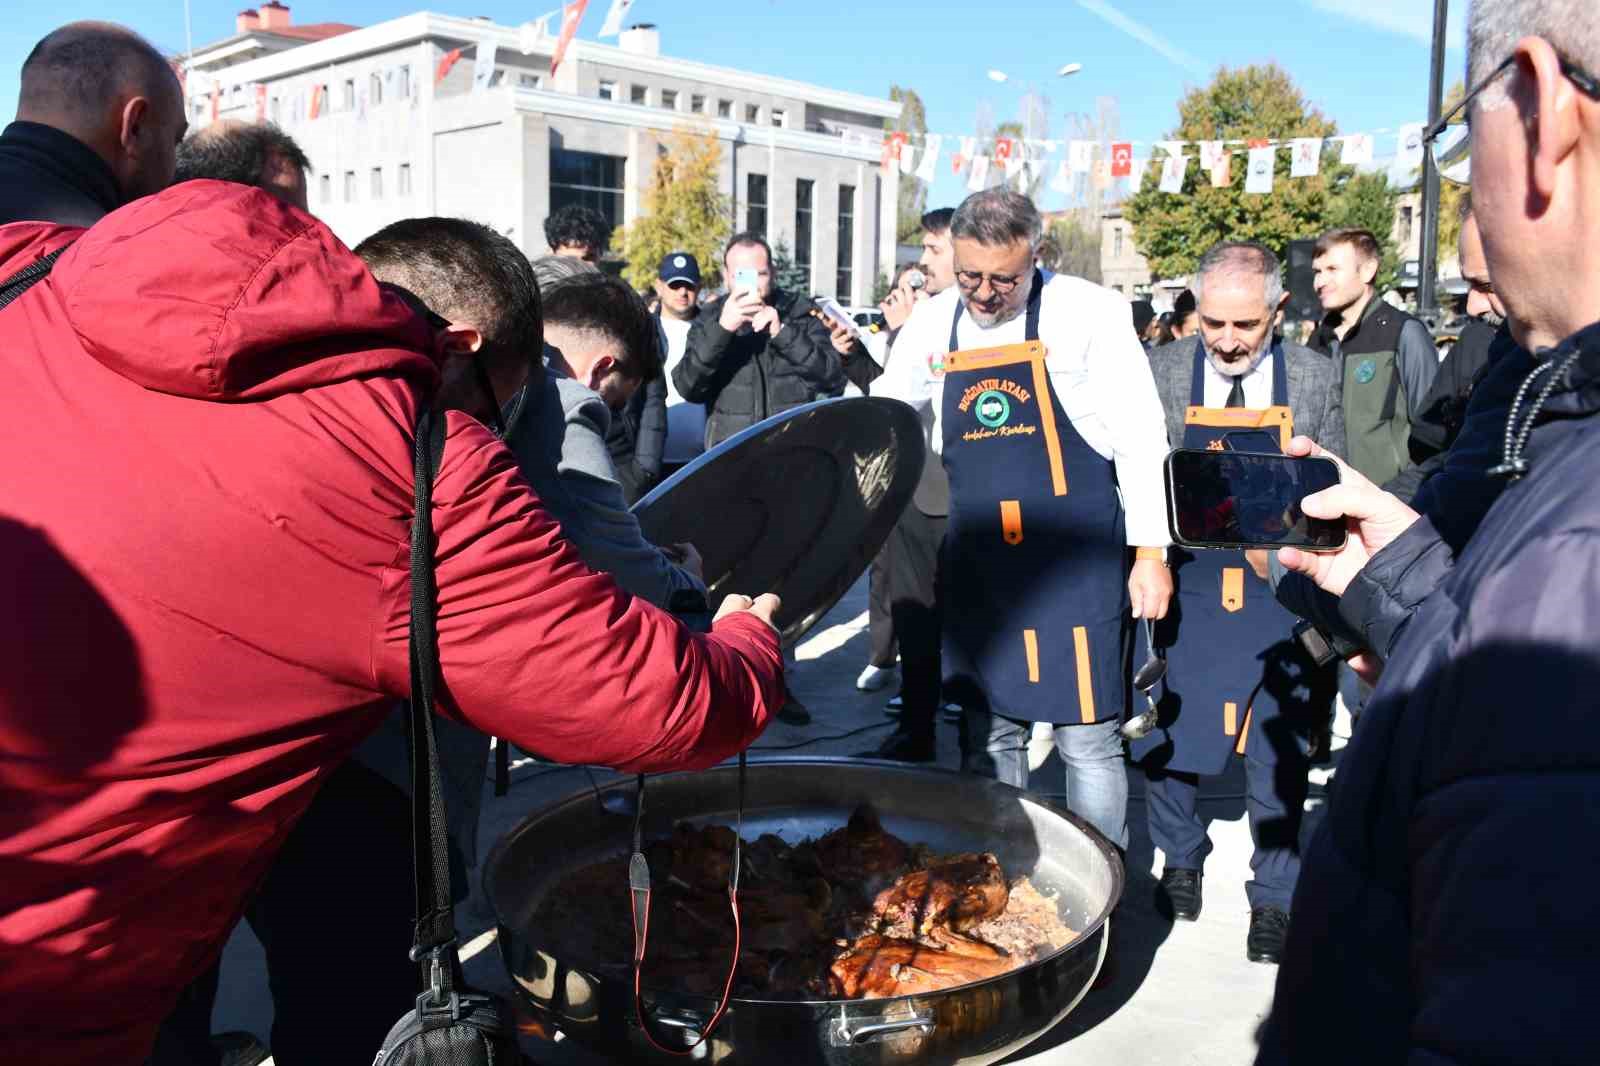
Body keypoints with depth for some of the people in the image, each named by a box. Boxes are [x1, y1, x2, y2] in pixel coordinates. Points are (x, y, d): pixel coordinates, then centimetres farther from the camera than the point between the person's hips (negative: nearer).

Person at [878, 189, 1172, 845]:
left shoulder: (1090, 312, -7)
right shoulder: (931, 325, 4)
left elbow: (1140, 438, -7)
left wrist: (1150, 552, -9)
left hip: (1076, 561, -4)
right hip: (977, 563, 4)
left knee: (1089, 740, 2)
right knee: (988, 737, 12)